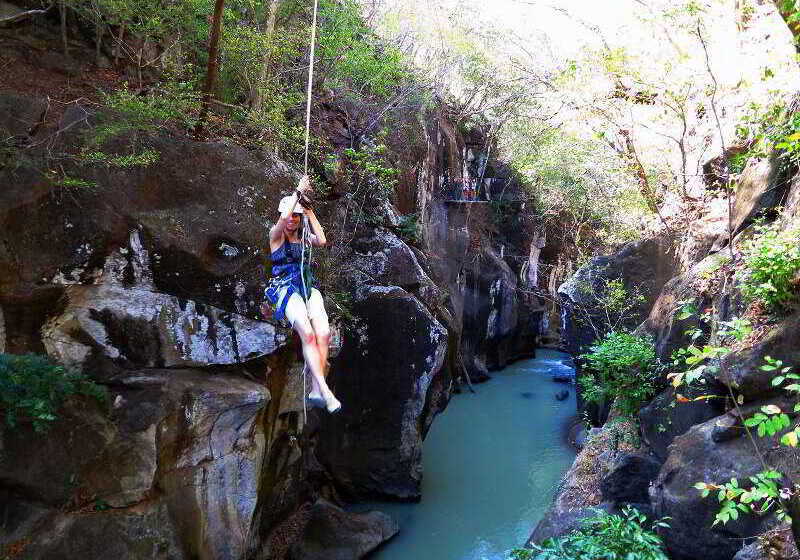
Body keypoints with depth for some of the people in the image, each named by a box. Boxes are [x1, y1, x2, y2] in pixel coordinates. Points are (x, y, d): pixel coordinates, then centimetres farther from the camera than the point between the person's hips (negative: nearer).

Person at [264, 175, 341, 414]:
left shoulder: (304, 237, 20)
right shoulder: (275, 234, 7)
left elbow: (322, 241, -3)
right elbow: (282, 219, -17)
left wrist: (309, 211, 2)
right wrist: (298, 192, -8)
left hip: (308, 288, 4)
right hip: (285, 289, -4)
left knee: (324, 333, -22)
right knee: (308, 334, -27)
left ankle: (316, 391, -20)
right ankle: (325, 390, -31)